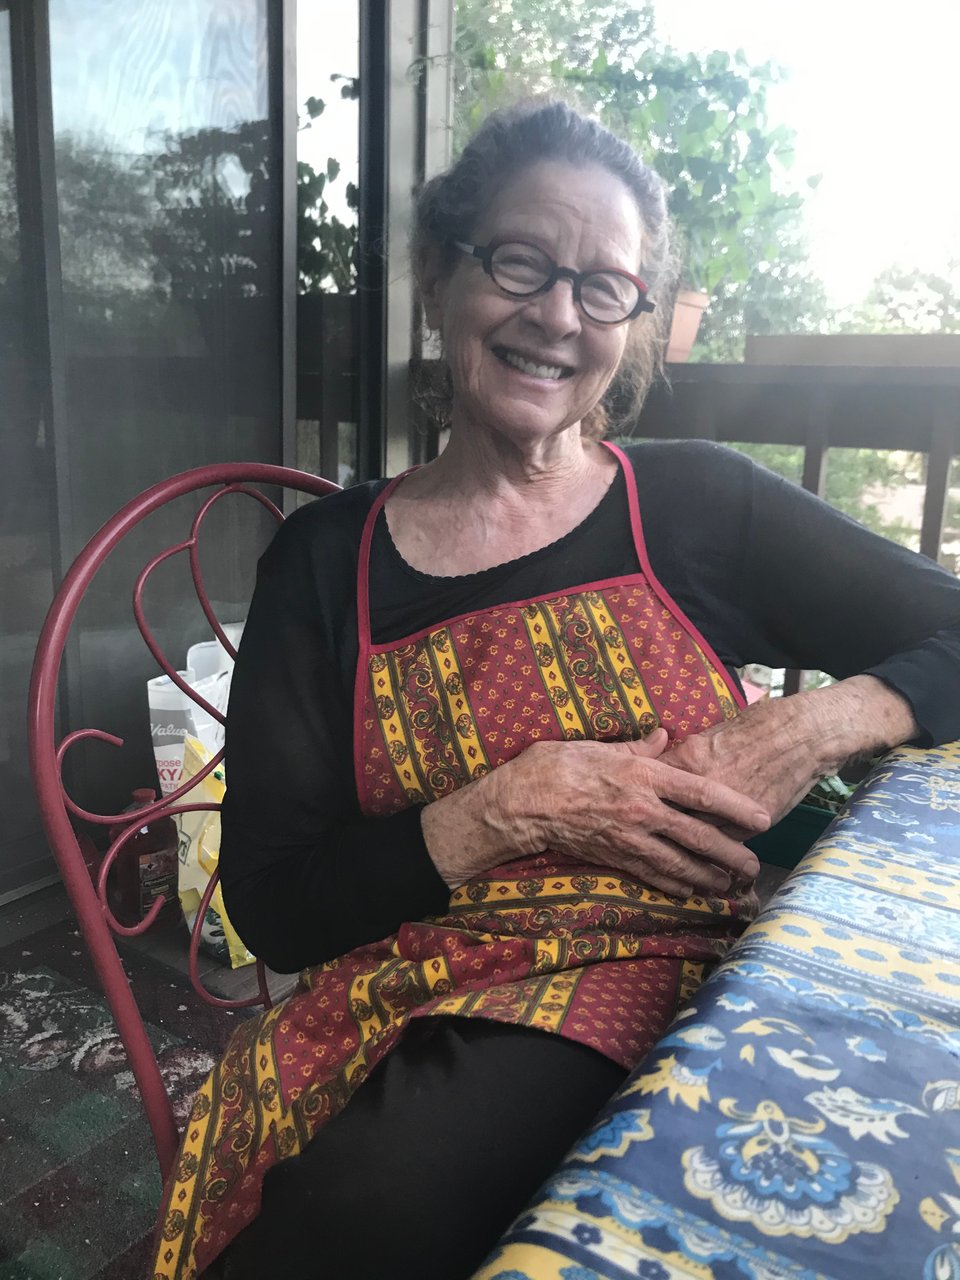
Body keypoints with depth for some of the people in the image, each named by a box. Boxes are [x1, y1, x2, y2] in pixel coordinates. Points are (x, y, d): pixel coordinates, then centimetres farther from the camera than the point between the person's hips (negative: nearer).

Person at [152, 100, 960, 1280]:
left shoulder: (698, 507, 3)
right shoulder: (326, 562, 3)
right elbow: (272, 908, -1)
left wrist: (809, 729, -13)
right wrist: (515, 809, -14)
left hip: (668, 991, -1)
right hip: (396, 1009, 2)